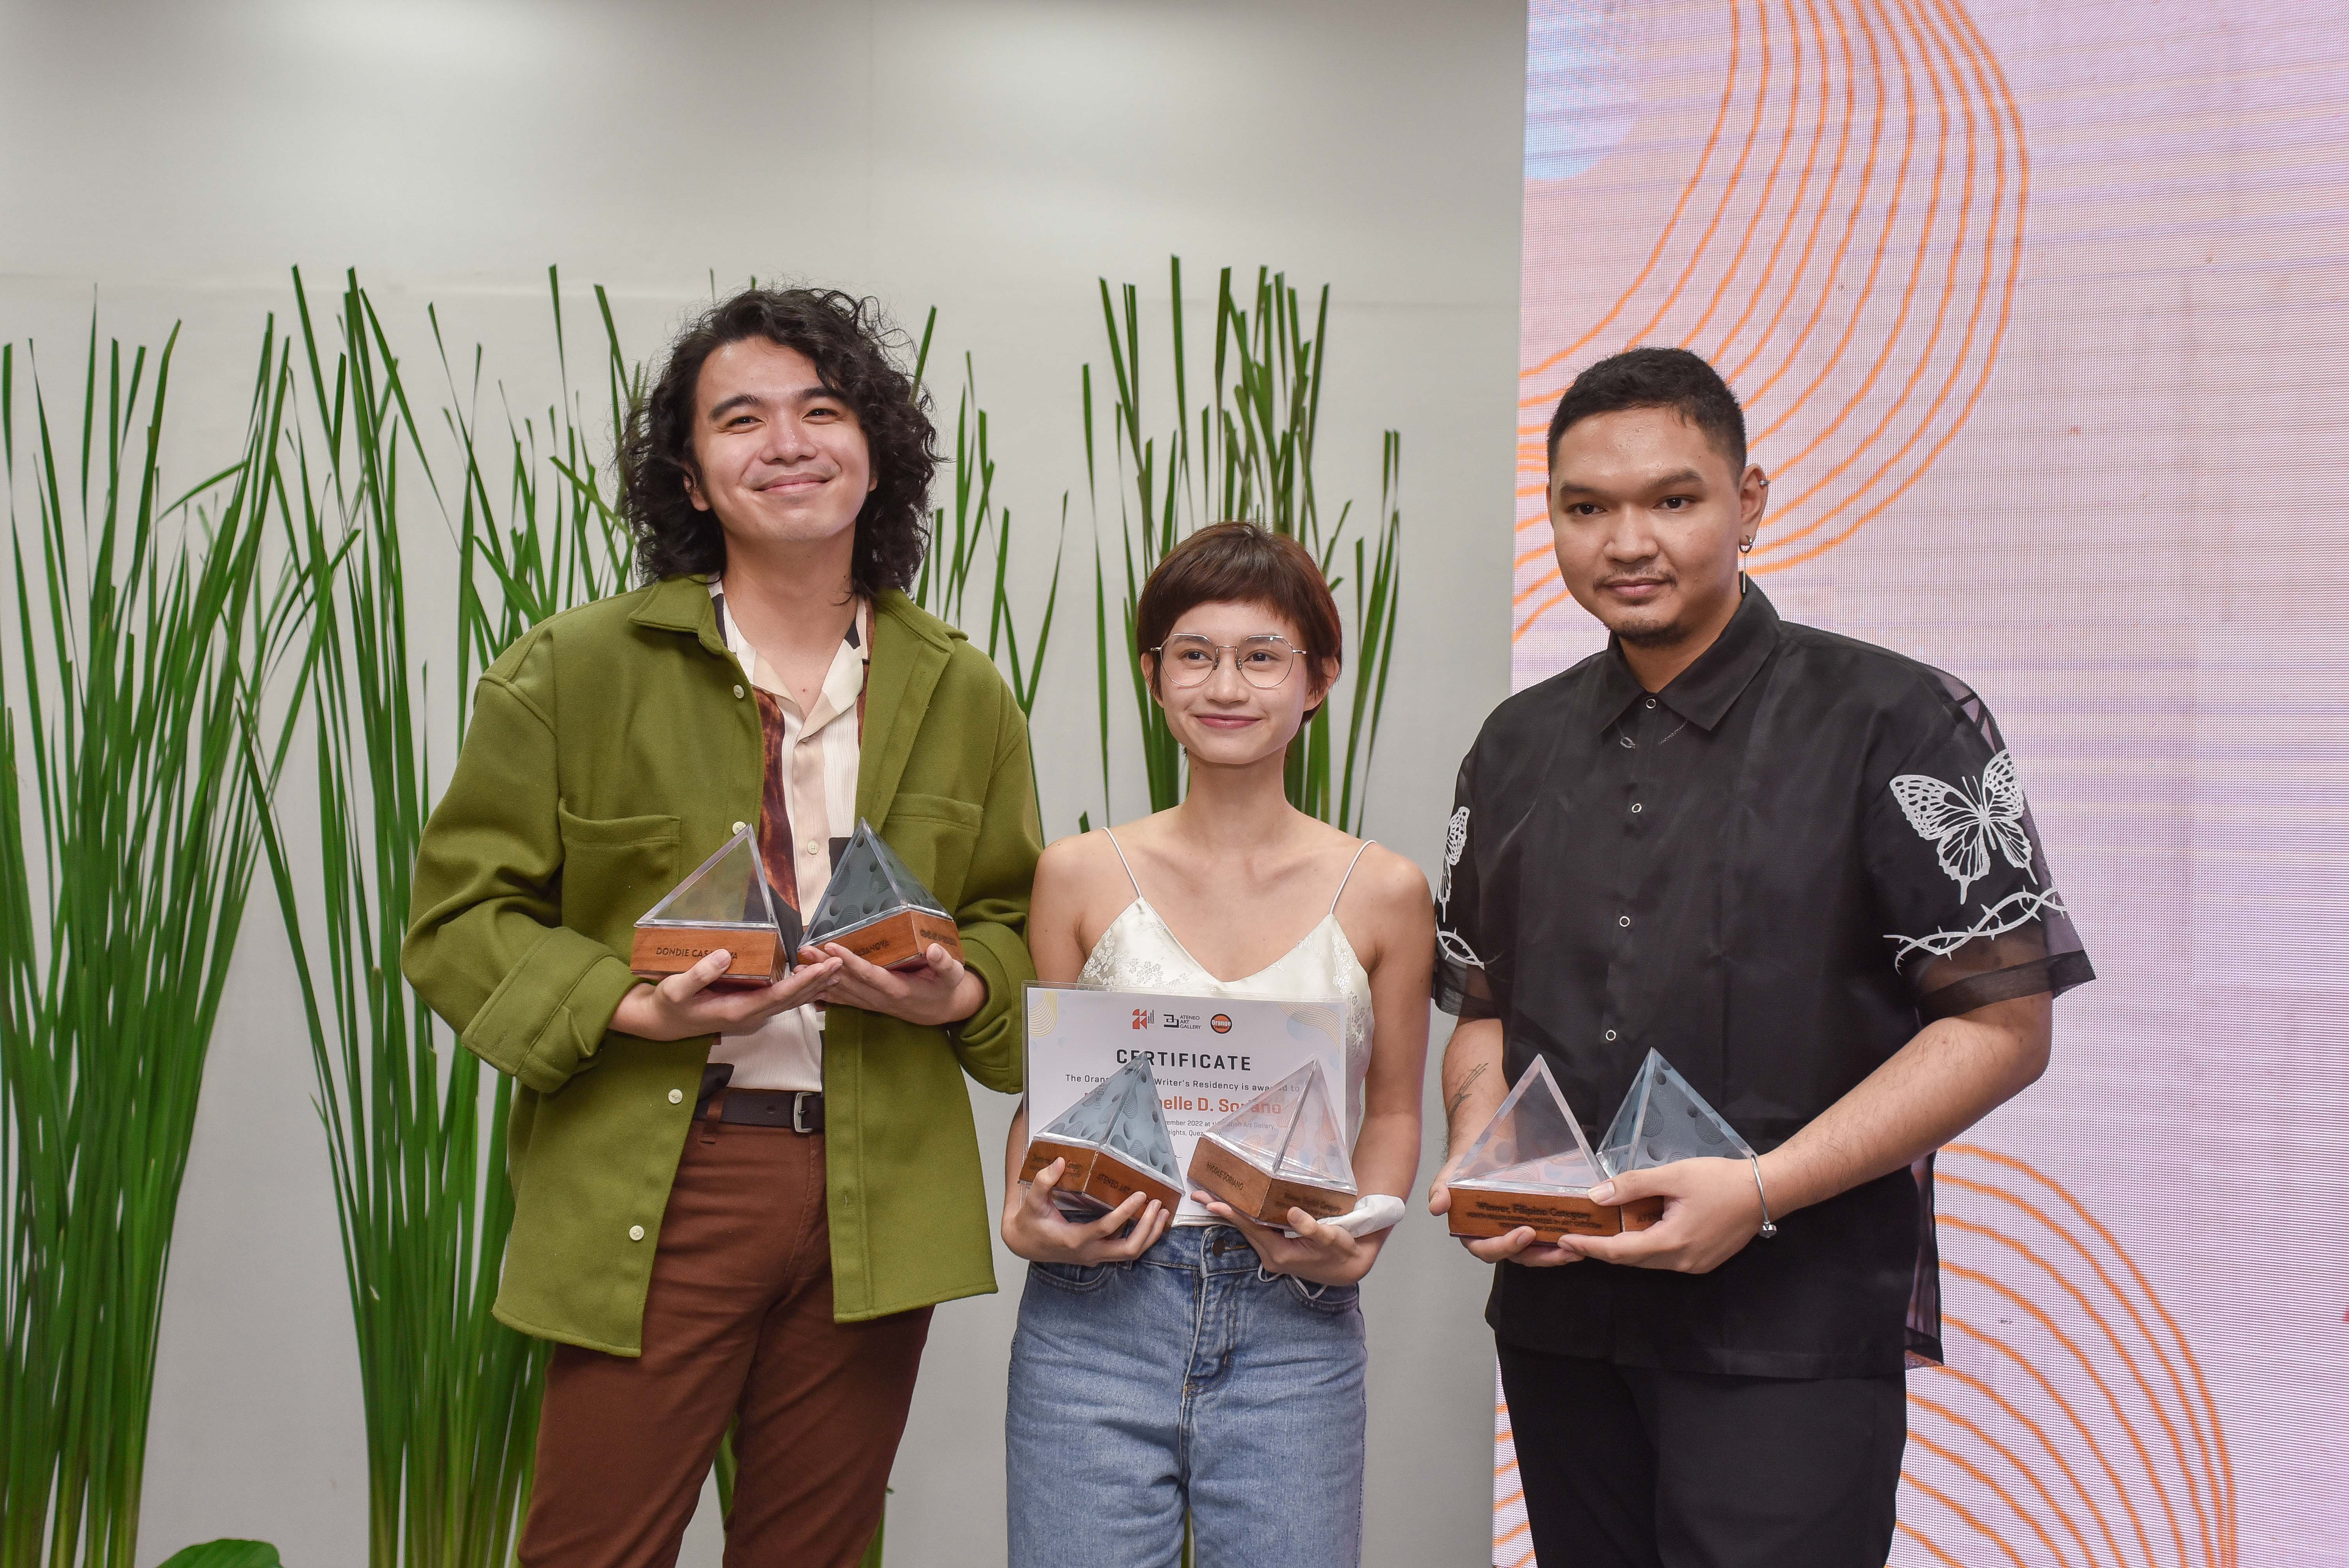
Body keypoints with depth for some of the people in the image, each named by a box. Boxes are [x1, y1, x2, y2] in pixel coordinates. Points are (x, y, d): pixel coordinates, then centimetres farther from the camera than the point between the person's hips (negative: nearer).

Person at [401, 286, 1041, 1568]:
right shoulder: (574, 670, -2)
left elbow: (1013, 920, 14)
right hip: (651, 1193, -2)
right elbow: (462, 912, -1)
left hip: (877, 1204, 3)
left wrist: (956, 990, -9)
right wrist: (634, 1007, -17)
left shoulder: (964, 695, 8)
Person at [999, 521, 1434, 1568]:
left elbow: (1391, 1111, 10)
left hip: (1293, 1332, 0)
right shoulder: (1081, 876, 2)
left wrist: (1356, 1243, -7)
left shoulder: (1383, 893, 2)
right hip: (1095, 1309, 0)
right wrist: (1024, 1220, -9)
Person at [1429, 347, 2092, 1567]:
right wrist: (1478, 1158, -4)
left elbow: (2002, 1023, -9)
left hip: (1793, 1336, -4)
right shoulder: (1520, 746, 10)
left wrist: (1762, 1190, -19)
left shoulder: (1892, 721, -5)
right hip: (1555, 1317, 5)